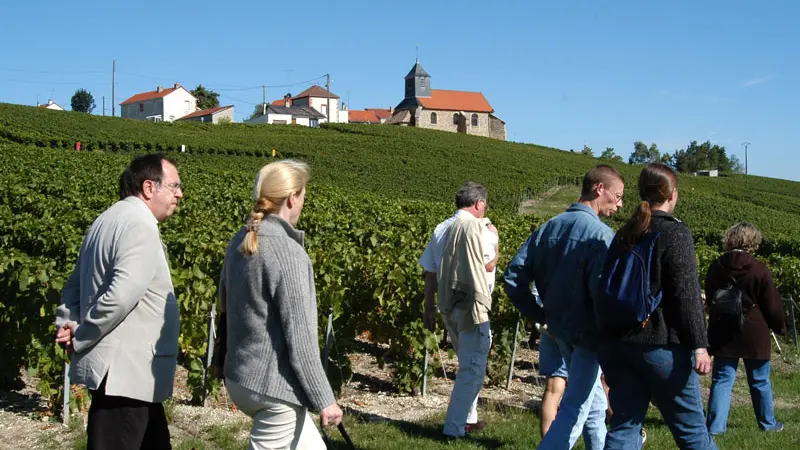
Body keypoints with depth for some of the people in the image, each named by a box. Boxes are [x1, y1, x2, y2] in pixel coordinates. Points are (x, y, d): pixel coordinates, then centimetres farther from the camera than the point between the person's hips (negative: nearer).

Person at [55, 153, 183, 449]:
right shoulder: (140, 226, -18)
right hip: (124, 371, -10)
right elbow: (121, 296, -27)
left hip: (121, 368, 10)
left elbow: (75, 284, 18)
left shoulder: (109, 220, 15)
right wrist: (80, 340, -14)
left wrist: (66, 324, 4)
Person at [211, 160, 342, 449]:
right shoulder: (289, 254, -20)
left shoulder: (240, 241, 4)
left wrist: (222, 361, 28)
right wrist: (324, 400, -13)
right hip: (274, 386, -9)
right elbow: (299, 336, -20)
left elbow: (226, 308, 15)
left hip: (240, 379, 9)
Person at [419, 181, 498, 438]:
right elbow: (489, 264, -14)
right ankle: (454, 427, -5)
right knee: (473, 368, -3)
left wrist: (429, 308, 17)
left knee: (468, 363, 22)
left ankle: (468, 418, 29)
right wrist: (495, 239, 3)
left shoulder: (441, 229, 12)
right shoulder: (477, 227, -11)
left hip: (448, 306, 8)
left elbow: (429, 272, 12)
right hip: (472, 306, -8)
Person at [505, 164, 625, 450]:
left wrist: (538, 314, 8)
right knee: (575, 409, 0)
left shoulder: (549, 228, 4)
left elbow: (514, 276, 2)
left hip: (559, 329, 8)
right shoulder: (600, 233, -17)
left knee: (593, 402, 23)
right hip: (588, 332, -8)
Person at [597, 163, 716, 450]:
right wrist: (699, 345, -14)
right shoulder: (675, 233, -8)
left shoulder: (623, 235, 12)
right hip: (661, 343, -6)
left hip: (616, 343, 6)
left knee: (624, 426, 7)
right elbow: (686, 294, -14)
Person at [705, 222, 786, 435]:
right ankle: (767, 423, 28)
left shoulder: (715, 268, 2)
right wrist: (779, 327, 11)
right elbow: (772, 304, -4)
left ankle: (715, 425, -3)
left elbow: (709, 300, 14)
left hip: (722, 335, 3)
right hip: (754, 336, -3)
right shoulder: (759, 269, -12)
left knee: (722, 381, 4)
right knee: (760, 382, 13)